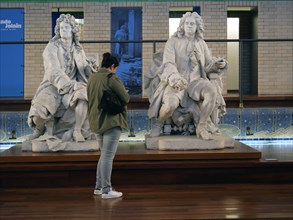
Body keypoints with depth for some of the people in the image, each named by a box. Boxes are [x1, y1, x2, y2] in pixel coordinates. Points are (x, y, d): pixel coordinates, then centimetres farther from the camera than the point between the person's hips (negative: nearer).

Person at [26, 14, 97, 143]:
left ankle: (77, 131, -14)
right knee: (38, 112, -28)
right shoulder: (51, 47, -6)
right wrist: (70, 85, -28)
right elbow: (53, 71, -17)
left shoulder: (78, 49, 8)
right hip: (53, 86, -2)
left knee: (83, 99, -34)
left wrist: (90, 67, -19)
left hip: (72, 88, 2)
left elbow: (84, 70, 4)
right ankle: (39, 129, 9)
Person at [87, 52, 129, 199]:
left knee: (104, 154, 18)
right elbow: (126, 98, -11)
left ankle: (98, 187, 22)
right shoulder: (112, 78, -13)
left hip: (96, 121, 8)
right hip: (111, 121, -8)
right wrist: (117, 101, 9)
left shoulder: (92, 78, 10)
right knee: (108, 156, -5)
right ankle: (106, 191, -2)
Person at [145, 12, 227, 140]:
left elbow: (209, 65, 9)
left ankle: (201, 127, -17)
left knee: (212, 91, -31)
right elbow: (168, 63, -12)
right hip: (176, 83, -3)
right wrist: (175, 78, -32)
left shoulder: (202, 44, 13)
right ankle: (159, 124, -3)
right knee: (171, 104, -36)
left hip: (195, 81, 3)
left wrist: (219, 64, -15)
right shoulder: (172, 42, 1)